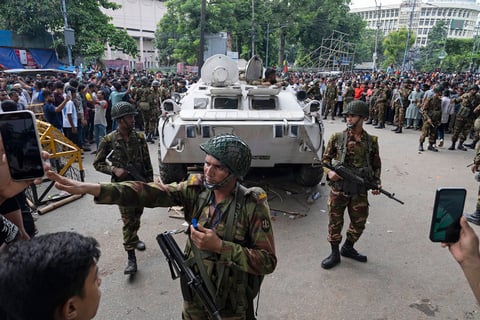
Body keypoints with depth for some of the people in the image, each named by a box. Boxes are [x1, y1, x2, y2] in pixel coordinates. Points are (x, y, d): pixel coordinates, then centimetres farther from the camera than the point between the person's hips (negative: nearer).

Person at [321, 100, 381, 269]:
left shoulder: (371, 141, 4)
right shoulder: (337, 138, -1)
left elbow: (376, 165, 12)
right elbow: (326, 159, 5)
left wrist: (377, 184, 0)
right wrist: (329, 172, -13)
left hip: (360, 190, 2)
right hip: (338, 188, -2)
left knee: (359, 222, 13)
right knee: (335, 222, 5)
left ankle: (348, 248, 38)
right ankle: (335, 253, 24)